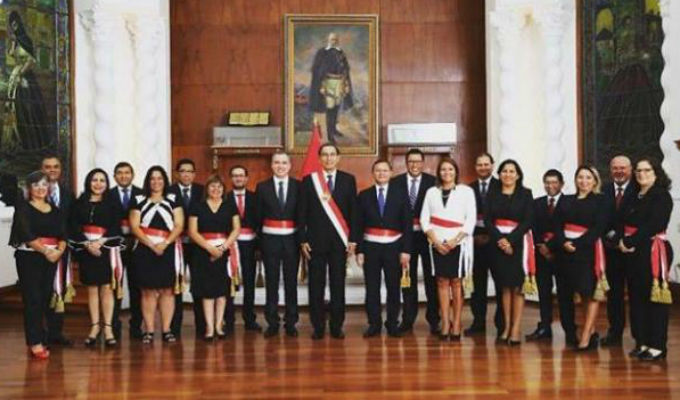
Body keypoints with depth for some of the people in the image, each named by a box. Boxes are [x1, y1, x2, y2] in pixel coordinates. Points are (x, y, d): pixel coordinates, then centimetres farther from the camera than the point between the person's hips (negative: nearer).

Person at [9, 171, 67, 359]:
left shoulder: (55, 210, 14)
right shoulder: (23, 207, -1)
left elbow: (62, 235, 8)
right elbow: (26, 234, -11)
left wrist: (59, 250, -12)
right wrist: (46, 251, -16)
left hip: (51, 258, 5)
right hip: (29, 257, -5)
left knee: (45, 299, 4)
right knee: (33, 299, -8)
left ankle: (37, 338, 13)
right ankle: (35, 343, -8)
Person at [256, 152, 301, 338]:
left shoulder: (298, 186, 3)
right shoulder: (262, 187, 5)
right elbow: (258, 216, 3)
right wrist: (259, 242, -1)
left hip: (291, 239, 0)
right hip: (270, 239, 0)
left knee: (291, 282, 5)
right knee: (271, 282, 5)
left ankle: (291, 323, 13)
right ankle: (272, 323, 13)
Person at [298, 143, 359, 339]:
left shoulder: (348, 180, 6)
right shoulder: (308, 180, 4)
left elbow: (353, 211, 5)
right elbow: (302, 213, 3)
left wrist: (353, 239, 0)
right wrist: (302, 240, -3)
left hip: (339, 240, 1)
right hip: (316, 240, 0)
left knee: (338, 285, 5)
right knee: (316, 285, 3)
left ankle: (337, 326, 14)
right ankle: (318, 327, 12)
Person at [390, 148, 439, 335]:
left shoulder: (433, 182, -2)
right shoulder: (395, 183, 3)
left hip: (427, 236, -1)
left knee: (431, 278, 5)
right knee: (407, 278, 9)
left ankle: (434, 319, 14)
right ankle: (408, 319, 19)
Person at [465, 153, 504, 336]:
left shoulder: (501, 187, 0)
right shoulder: (470, 189, 10)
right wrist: (472, 235, -4)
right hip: (476, 239, 3)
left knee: (500, 282, 1)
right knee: (478, 282, 7)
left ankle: (502, 322, 9)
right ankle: (478, 321, 13)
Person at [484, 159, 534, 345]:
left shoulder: (525, 194, 2)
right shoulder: (492, 194, 9)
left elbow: (528, 221, -5)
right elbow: (487, 220, 2)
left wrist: (511, 240, -15)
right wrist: (499, 239, -13)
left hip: (518, 242, -2)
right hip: (498, 243, 2)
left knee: (517, 286, -3)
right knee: (504, 286, 6)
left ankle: (515, 329, 0)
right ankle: (506, 327, 12)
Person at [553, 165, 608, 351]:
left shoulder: (600, 201, 4)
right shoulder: (566, 201, 16)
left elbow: (598, 228, -7)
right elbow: (557, 225, 6)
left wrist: (577, 244, -16)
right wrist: (563, 242, -13)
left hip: (587, 250, -4)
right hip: (565, 250, 4)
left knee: (590, 293, -7)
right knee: (564, 293, 4)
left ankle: (586, 336, -6)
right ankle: (570, 332, 13)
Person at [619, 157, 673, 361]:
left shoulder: (661, 196, -5)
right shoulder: (635, 197, 17)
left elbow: (653, 225, -16)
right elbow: (624, 222, 14)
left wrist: (630, 242, -15)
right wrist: (622, 241, -5)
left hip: (653, 251, -7)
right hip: (632, 252, 7)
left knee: (654, 297, -5)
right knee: (636, 297, 8)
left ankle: (657, 345, -1)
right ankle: (641, 342, 16)